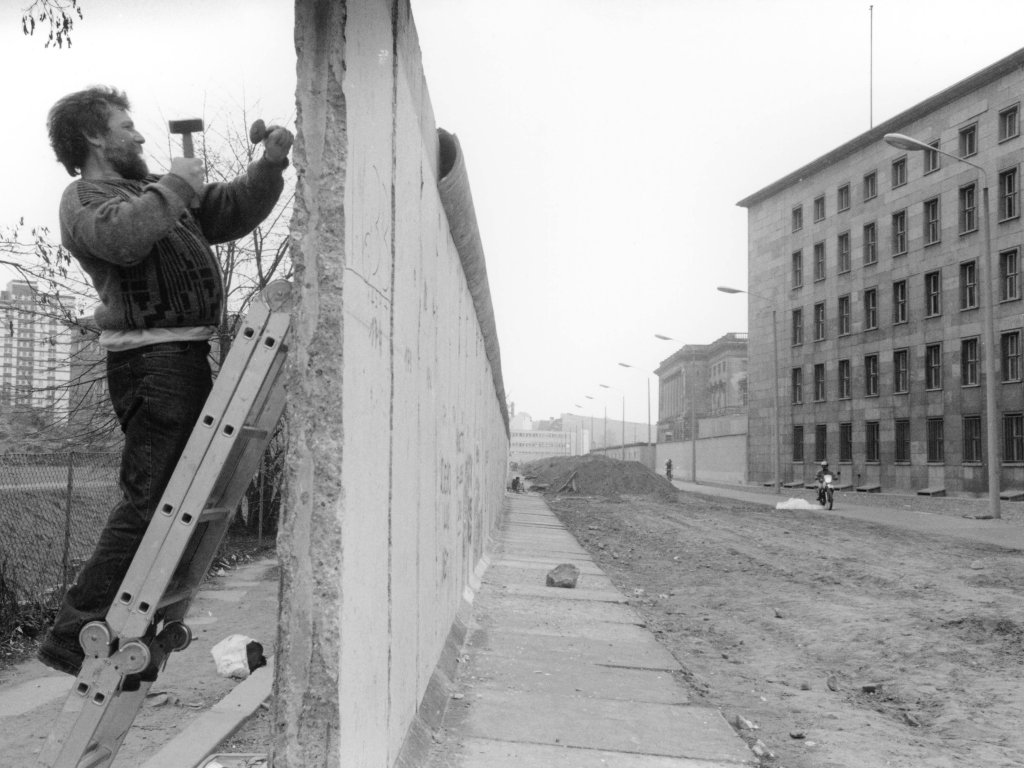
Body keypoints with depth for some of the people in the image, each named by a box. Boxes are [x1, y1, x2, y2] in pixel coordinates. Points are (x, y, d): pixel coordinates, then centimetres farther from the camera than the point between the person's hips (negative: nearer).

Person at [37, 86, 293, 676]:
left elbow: (232, 212, 28)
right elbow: (123, 236, -24)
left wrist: (270, 165, 15)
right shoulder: (84, 197, 0)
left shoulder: (151, 190, 26)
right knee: (151, 501, -14)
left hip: (183, 357, 9)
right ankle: (75, 635, -8)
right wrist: (175, 184, -12)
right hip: (155, 358, -9)